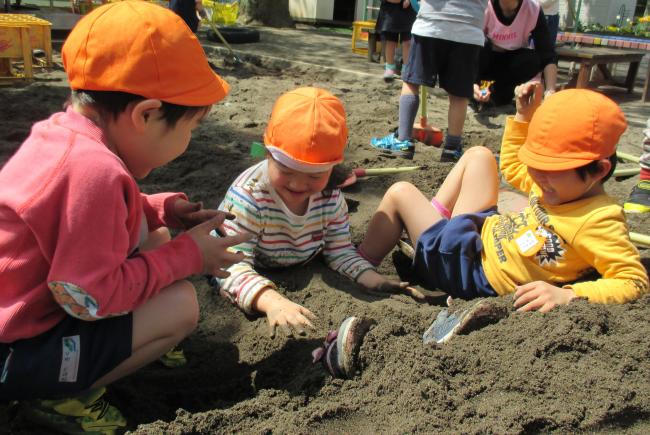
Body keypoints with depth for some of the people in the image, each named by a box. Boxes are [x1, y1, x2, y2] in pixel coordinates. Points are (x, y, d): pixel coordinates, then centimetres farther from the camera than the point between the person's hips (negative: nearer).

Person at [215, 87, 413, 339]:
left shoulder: (331, 197, -14)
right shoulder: (247, 197, -32)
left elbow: (341, 252, -5)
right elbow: (232, 265, -39)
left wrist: (377, 282, -23)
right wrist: (272, 302, -57)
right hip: (257, 284, -4)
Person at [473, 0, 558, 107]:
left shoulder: (534, 9, -22)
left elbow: (548, 55, -23)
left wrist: (550, 91, -38)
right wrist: (471, 84, -46)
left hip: (514, 60, 2)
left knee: (534, 60, -30)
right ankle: (477, 93, -12)